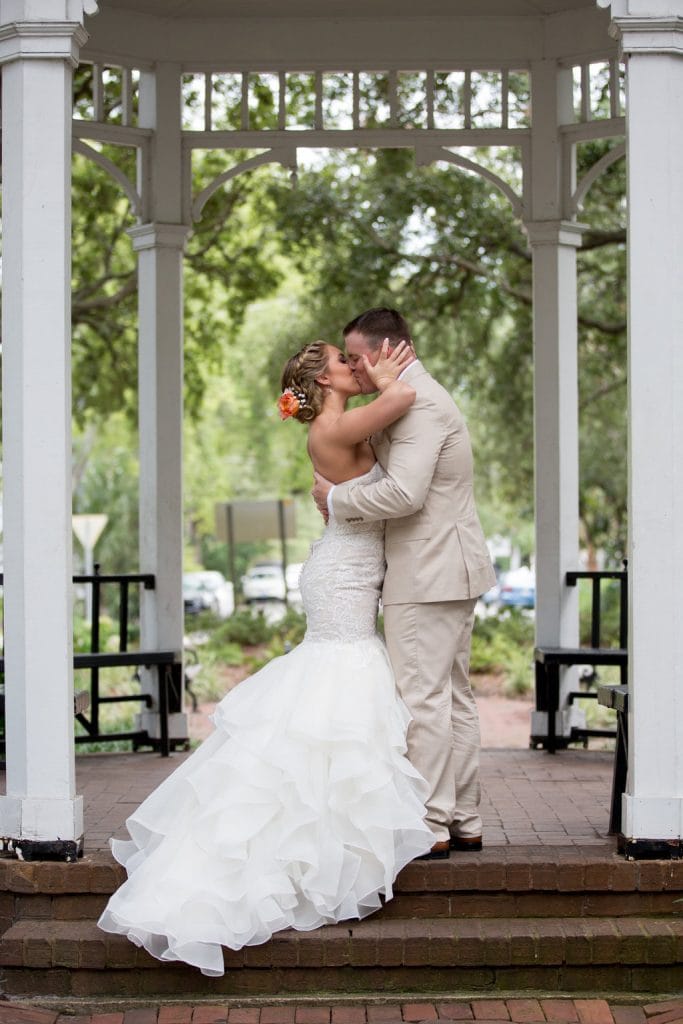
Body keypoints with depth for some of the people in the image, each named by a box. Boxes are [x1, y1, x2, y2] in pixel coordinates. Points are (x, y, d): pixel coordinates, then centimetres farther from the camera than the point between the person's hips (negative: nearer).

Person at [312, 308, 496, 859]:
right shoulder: (421, 397, 18)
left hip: (428, 575, -11)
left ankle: (431, 826, -5)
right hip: (449, 571, 11)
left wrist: (337, 499, -12)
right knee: (454, 696, 12)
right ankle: (464, 820, 17)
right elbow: (391, 469, 26)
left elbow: (404, 493, -25)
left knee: (424, 699, -7)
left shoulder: (420, 405, -16)